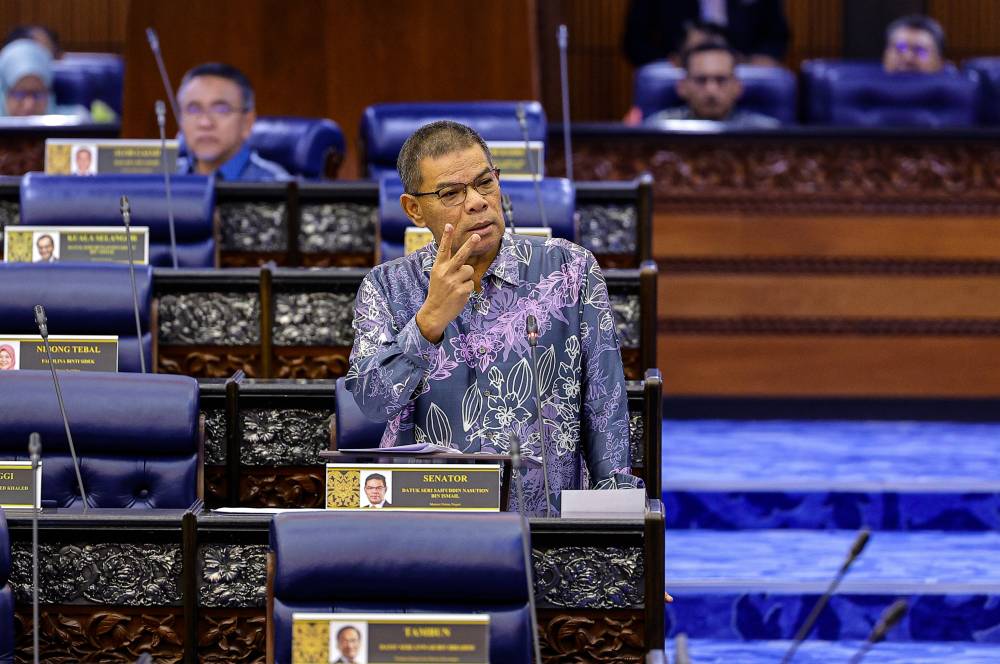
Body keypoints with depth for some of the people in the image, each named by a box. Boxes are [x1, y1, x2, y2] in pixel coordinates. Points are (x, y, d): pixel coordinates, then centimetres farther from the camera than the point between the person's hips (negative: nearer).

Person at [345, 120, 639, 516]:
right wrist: (431, 318, -19)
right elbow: (373, 403, -7)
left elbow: (605, 411, 6)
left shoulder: (568, 271, 7)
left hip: (546, 521, 1)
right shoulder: (386, 287, 9)